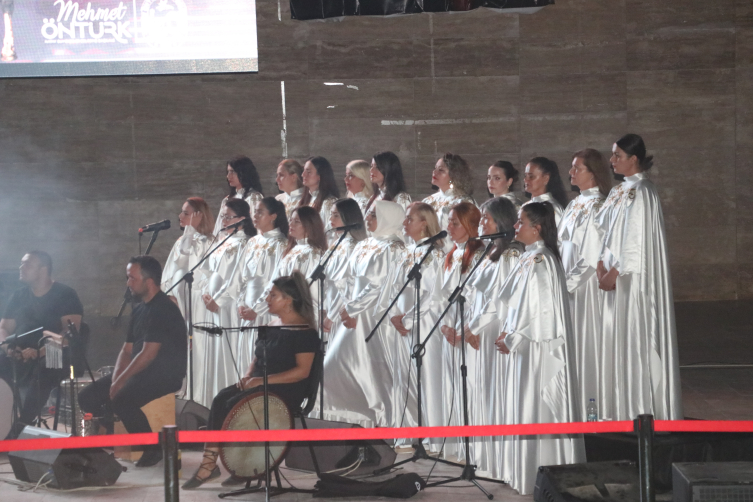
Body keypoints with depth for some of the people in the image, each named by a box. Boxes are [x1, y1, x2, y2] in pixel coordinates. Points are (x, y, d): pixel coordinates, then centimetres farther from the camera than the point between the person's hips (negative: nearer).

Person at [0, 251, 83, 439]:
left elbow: (70, 333, -13)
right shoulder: (19, 297, 15)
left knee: (42, 372, -38)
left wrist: (40, 351, -27)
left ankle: (15, 431, -37)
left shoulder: (65, 295, -2)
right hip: (20, 358, 5)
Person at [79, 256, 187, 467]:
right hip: (141, 372, 10)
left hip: (165, 376, -10)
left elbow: (148, 354, -21)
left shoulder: (163, 310, -15)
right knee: (87, 397, 0)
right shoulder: (139, 310, 15)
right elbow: (127, 350, 16)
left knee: (122, 400, -33)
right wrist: (115, 379, -2)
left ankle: (154, 449, -14)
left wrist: (120, 382, -18)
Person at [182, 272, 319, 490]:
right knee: (221, 399, -18)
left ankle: (210, 463, -17)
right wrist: (248, 375, 1)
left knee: (233, 405, -26)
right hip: (261, 385, 8)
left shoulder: (304, 331, -10)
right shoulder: (272, 328, 17)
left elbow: (302, 371, -17)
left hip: (287, 390, -8)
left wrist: (263, 380, -21)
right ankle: (209, 462, -26)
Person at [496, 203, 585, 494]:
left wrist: (511, 340, -14)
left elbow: (541, 312, -21)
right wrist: (508, 332, 7)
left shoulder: (539, 262, -18)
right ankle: (526, 473, 21)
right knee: (525, 408, 14)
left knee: (536, 410, -3)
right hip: (525, 345, 10)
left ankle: (539, 477, 4)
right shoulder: (529, 259, 10)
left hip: (538, 348, -10)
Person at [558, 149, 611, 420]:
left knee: (586, 341, -4)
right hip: (569, 282, 8)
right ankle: (577, 405, 14)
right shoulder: (574, 205, 14)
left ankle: (592, 406, 1)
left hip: (586, 284, -8)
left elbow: (591, 255, -17)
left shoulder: (595, 206, -12)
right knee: (572, 342, 9)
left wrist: (568, 283, -17)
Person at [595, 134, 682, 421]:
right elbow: (608, 233, 14)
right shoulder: (620, 191, 14)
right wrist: (602, 267, 0)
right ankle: (625, 408, 14)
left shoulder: (640, 191, -14)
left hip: (634, 278, -9)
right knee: (619, 337, 9)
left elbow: (635, 240, -18)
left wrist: (614, 274, -15)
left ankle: (643, 408, -1)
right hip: (618, 277, 9)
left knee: (634, 335, -6)